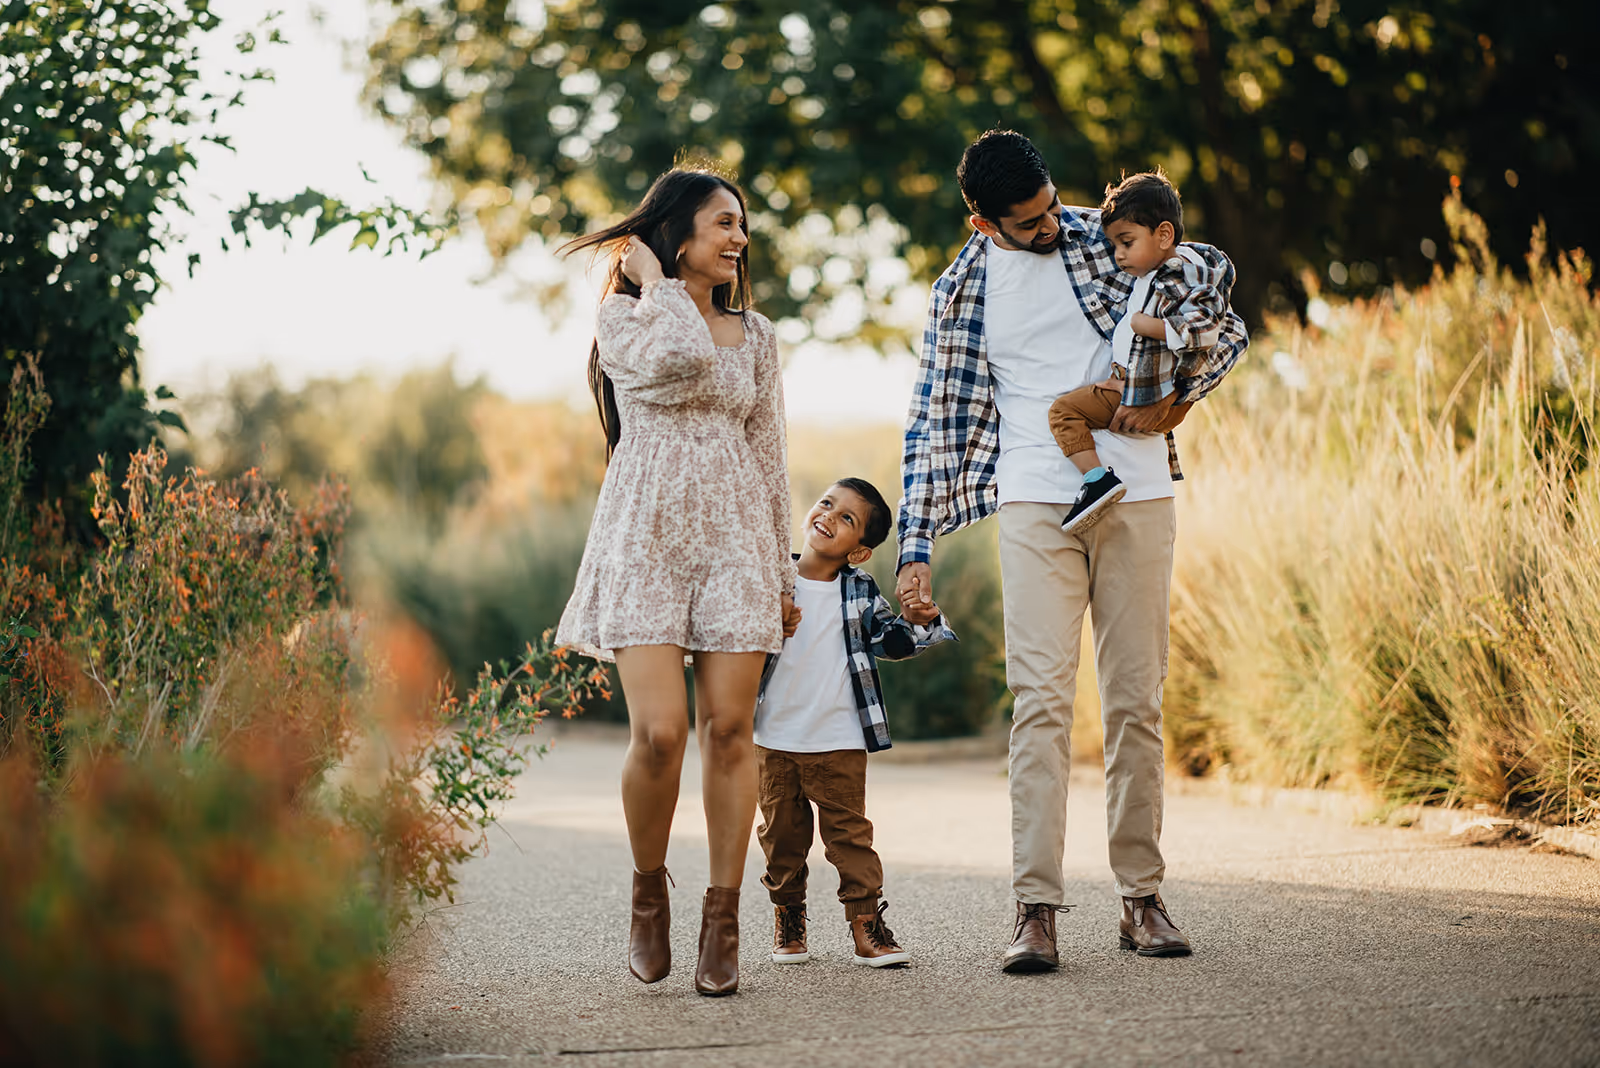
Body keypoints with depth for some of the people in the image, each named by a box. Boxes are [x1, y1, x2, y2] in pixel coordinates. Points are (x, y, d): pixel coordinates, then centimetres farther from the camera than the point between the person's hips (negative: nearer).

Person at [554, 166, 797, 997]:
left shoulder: (753, 334, 15)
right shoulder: (623, 318, 3)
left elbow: (768, 455, 16)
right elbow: (683, 354, -19)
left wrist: (782, 569, 14)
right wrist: (656, 278, -4)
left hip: (733, 536, 3)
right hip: (646, 537, -3)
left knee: (728, 730, -4)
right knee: (659, 733, -13)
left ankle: (722, 921, 1)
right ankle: (648, 891, 11)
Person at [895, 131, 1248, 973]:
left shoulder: (1108, 239, 5)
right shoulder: (962, 292, 6)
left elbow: (1225, 328, 10)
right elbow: (934, 422, 8)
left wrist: (1170, 399, -8)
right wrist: (915, 545, 0)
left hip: (1137, 498, 1)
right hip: (1035, 505, -1)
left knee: (1137, 701, 3)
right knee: (1040, 699, -11)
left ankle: (1141, 896, 11)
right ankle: (1036, 907, -12)